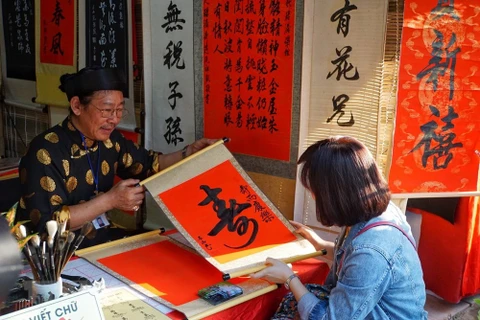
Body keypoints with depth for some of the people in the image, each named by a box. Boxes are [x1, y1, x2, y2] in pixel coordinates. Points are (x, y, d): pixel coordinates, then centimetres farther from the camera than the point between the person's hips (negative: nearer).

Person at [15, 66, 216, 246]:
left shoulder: (110, 140, 0)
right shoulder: (46, 151, -20)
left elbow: (149, 164, 16)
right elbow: (46, 224, -24)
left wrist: (189, 153, 0)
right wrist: (110, 200, -27)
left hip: (99, 242, 7)